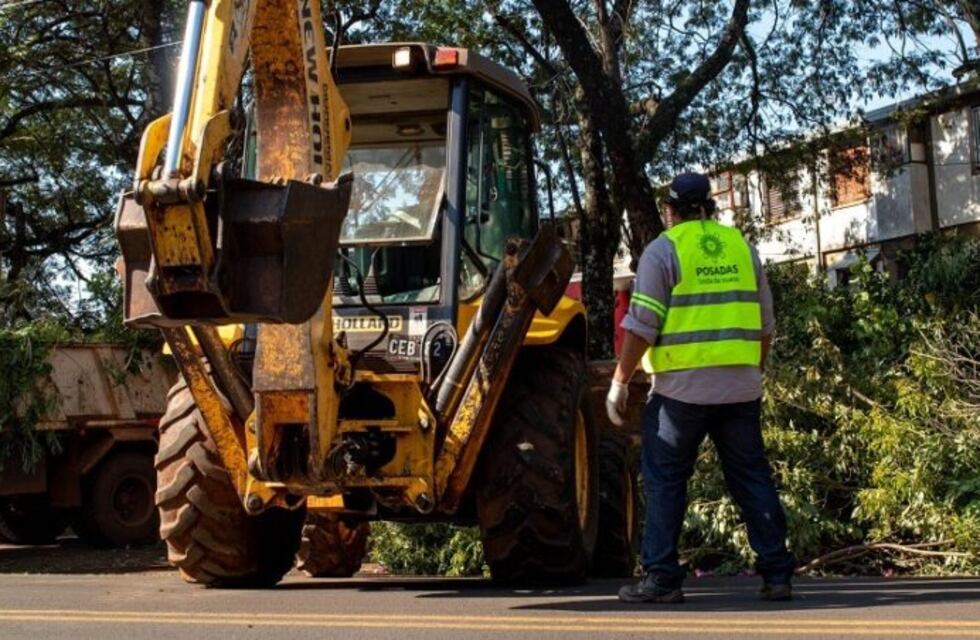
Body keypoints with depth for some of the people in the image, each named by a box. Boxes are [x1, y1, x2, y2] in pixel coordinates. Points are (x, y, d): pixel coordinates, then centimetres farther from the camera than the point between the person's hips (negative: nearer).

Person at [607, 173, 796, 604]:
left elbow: (641, 325, -9)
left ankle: (662, 578, 0)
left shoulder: (663, 250, -3)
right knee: (752, 477, 10)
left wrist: (620, 381, -2)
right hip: (741, 386, 4)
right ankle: (777, 573, 11)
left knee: (665, 481, 3)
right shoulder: (742, 246, 12)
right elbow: (764, 325, 16)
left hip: (683, 386, -4)